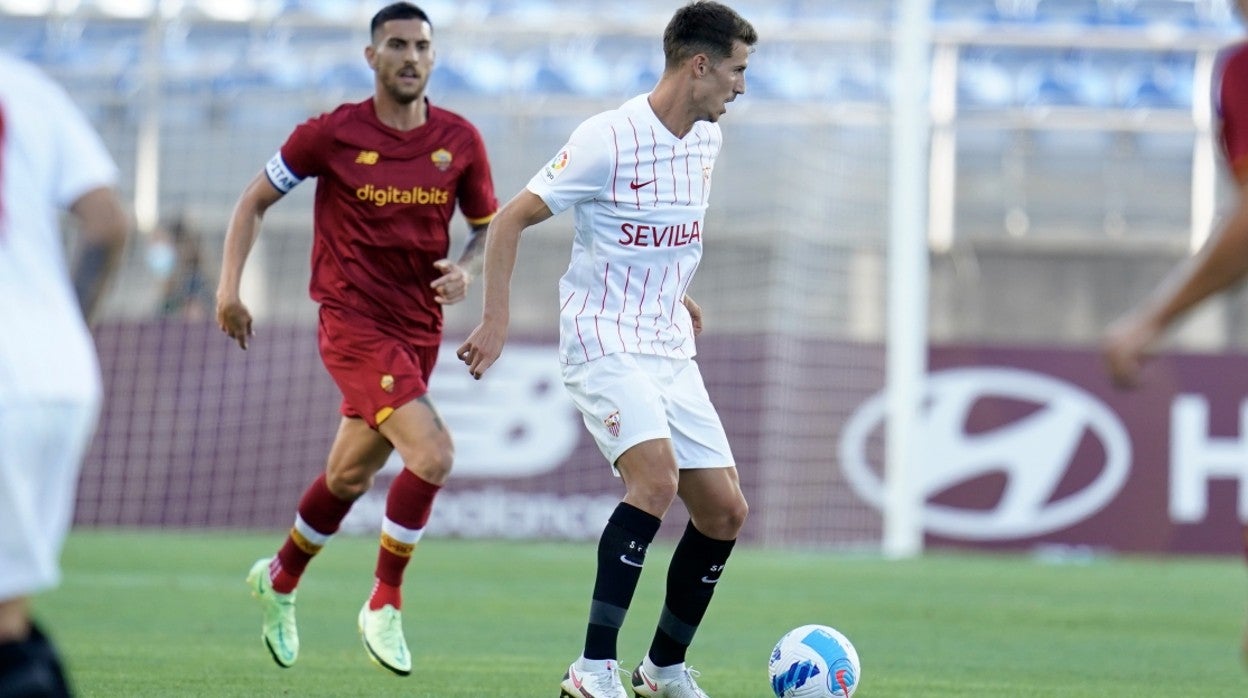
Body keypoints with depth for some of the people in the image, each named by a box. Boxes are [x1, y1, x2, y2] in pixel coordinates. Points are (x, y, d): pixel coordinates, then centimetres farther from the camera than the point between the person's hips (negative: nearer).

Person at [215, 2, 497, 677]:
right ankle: (384, 605, -6)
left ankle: (279, 582, 43)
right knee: (432, 452, -22)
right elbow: (254, 199, 3)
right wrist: (230, 287, -5)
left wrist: (466, 270, -9)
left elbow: (488, 227, 13)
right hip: (353, 319, -5)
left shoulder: (460, 140, 1)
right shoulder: (332, 134, -8)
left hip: (419, 329, 5)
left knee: (350, 476, 18)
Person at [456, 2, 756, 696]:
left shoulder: (707, 139, 8)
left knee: (725, 511, 3)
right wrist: (497, 320, -15)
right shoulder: (608, 139, -15)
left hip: (671, 349, 8)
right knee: (657, 477, -28)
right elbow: (512, 220, -10)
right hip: (604, 343, -8)